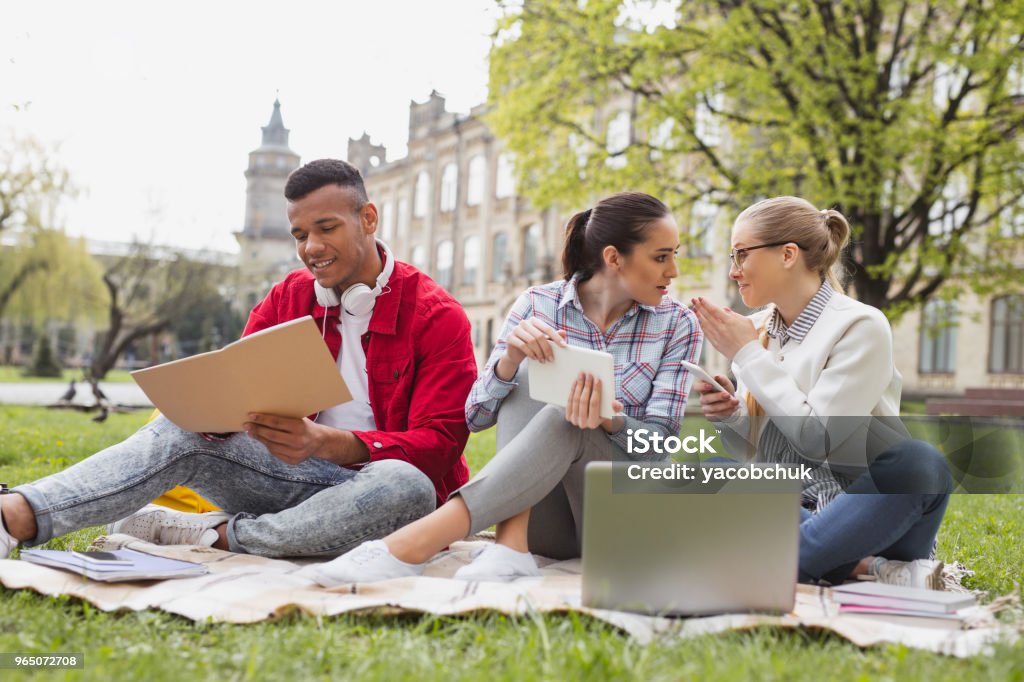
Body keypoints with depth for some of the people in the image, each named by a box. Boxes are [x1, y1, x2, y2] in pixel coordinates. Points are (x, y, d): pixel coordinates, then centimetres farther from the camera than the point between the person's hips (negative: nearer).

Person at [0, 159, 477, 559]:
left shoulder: (437, 317, -8)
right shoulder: (285, 299, 10)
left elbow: (437, 446, -16)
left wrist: (326, 443, -33)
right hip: (297, 476, 4)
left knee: (406, 485, -38)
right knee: (184, 430, -18)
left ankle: (216, 535, -26)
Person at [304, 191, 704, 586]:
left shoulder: (678, 326, -1)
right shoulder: (539, 305, -1)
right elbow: (475, 416, -5)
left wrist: (610, 421, -31)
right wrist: (510, 360, -27)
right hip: (542, 515, 1)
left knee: (566, 418, -31)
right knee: (529, 372, -22)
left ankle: (413, 547, -44)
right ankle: (511, 545, -38)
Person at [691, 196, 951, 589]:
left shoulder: (860, 325, -9)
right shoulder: (756, 329, 8)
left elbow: (817, 439, -18)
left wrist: (748, 355, -14)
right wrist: (730, 416, -11)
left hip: (862, 509, -4)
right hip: (791, 509, 4)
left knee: (917, 462, -35)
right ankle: (869, 569, -25)